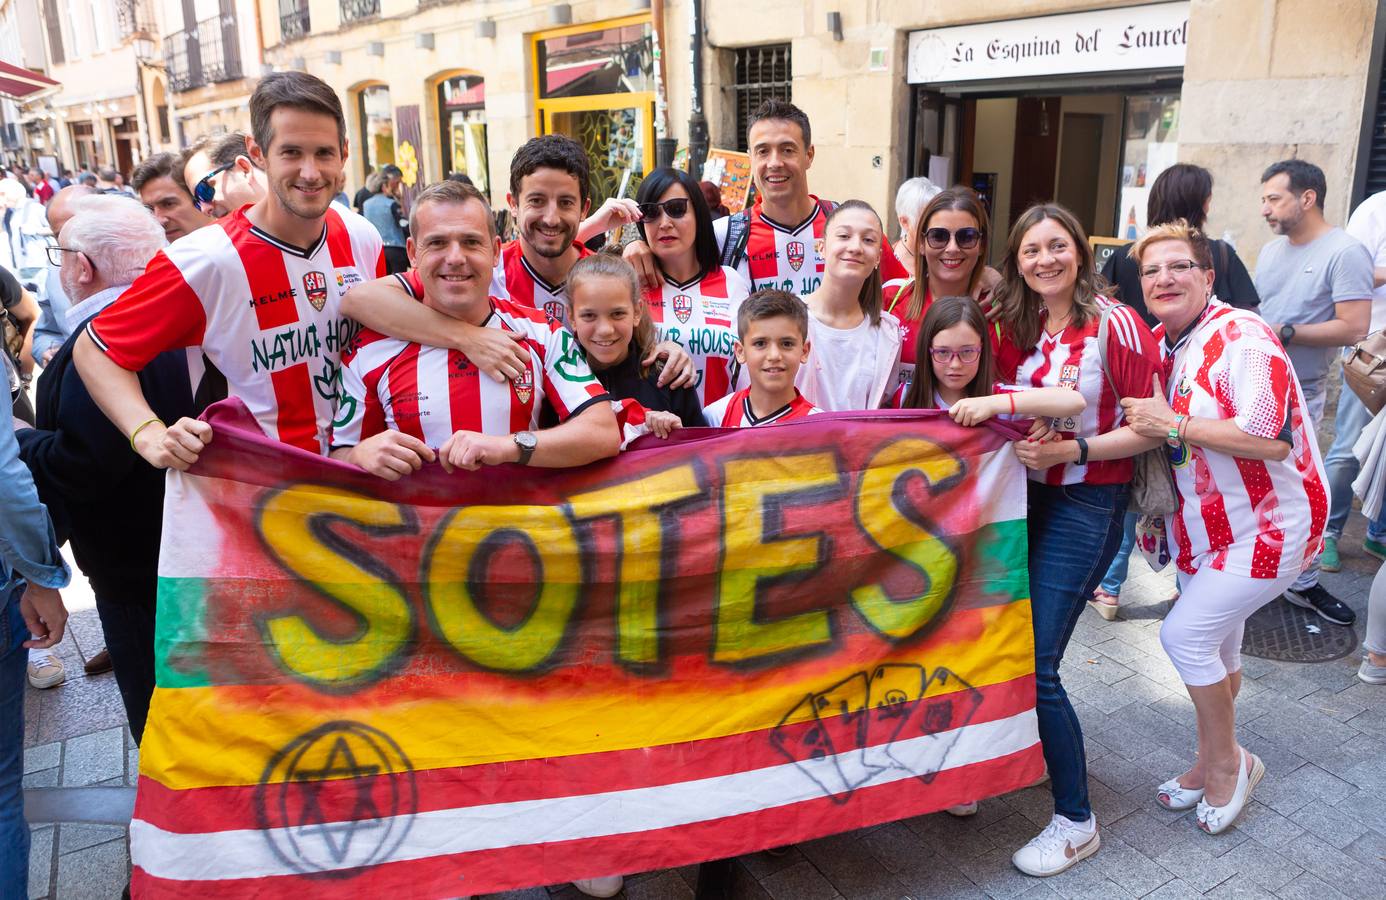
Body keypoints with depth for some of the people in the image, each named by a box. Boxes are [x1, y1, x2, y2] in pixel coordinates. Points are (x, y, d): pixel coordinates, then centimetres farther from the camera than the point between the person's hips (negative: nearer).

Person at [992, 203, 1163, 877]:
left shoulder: (1116, 324, -11)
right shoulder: (1013, 326, 6)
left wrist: (1073, 450, -23)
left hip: (1086, 505, -6)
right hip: (1022, 493, 6)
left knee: (1033, 664, -7)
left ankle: (1076, 822, 12)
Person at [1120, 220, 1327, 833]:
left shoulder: (1242, 336, -22)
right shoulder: (1158, 344, 3)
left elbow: (1271, 438, -31)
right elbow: (1146, 426, 18)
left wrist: (1171, 424, -26)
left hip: (1268, 525, -8)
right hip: (1205, 524, 8)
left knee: (1184, 634, -10)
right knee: (1217, 652, 18)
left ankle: (1229, 761, 14)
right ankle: (1213, 764, 37)